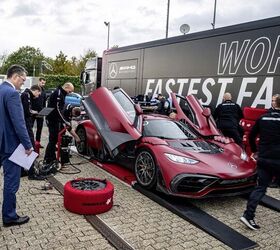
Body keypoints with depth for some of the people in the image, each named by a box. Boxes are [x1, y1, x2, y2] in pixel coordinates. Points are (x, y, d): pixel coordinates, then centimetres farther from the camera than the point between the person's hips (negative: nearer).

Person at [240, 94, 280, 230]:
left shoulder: (263, 118, 6)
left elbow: (251, 136, 13)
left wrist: (254, 151, 24)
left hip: (263, 159, 4)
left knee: (260, 187, 7)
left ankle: (248, 215, -2)